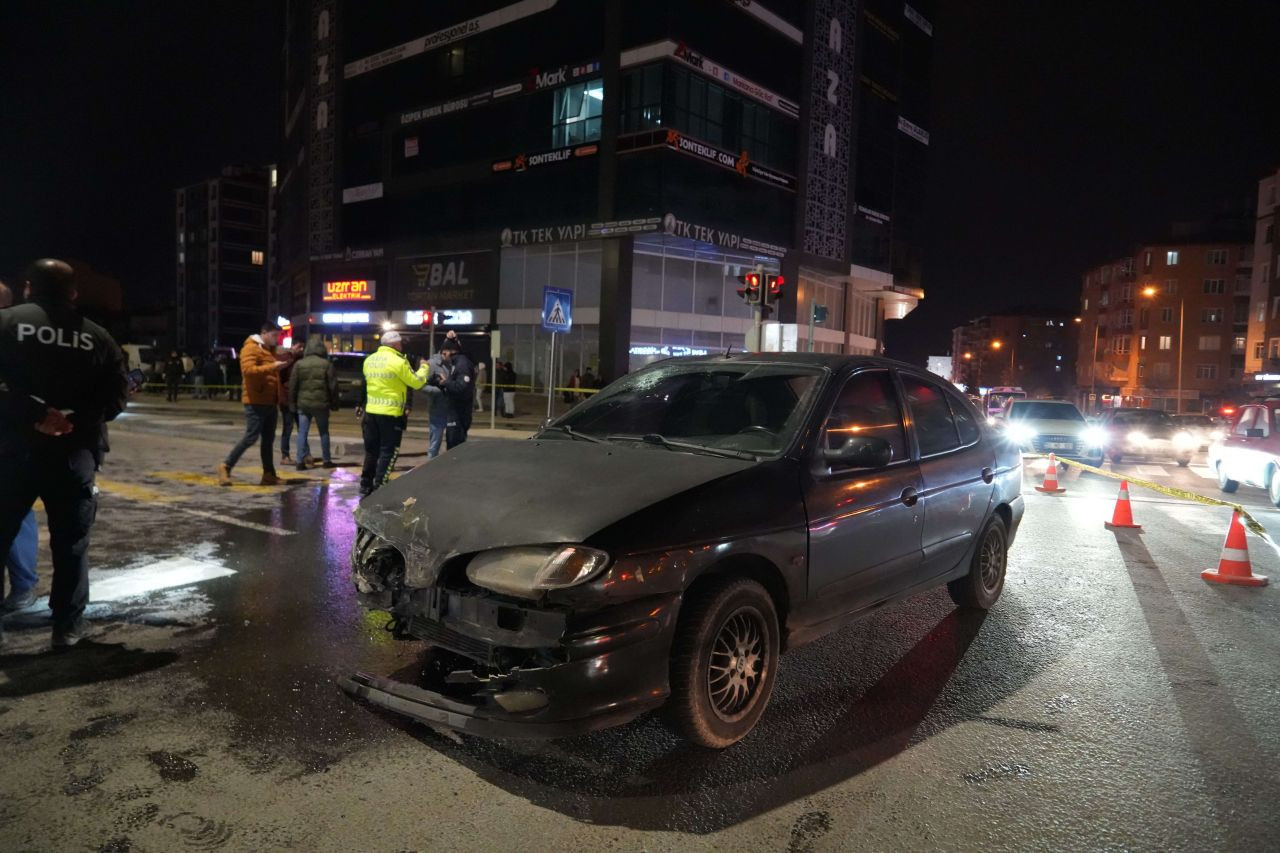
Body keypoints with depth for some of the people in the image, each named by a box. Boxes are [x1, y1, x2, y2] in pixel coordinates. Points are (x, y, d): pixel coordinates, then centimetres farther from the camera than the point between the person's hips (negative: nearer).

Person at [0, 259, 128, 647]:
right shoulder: (96, 336, 3)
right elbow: (117, 395, 0)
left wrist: (35, 414, -14)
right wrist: (78, 421, 0)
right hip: (74, 453, 1)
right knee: (71, 542, 10)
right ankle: (68, 624, 15)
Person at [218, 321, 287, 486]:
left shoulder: (270, 349, 19)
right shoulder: (251, 348, -10)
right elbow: (248, 369, -26)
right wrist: (272, 367, -29)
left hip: (270, 402, 9)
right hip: (256, 401, -9)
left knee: (269, 439, 10)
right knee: (251, 436, -10)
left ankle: (269, 474, 14)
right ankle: (226, 467, 0)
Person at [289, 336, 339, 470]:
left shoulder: (299, 364, 2)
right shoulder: (327, 364, -3)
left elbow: (292, 386, 3)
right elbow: (333, 386, -2)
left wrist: (292, 403, 11)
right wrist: (334, 404, 6)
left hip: (303, 403, 1)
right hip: (321, 403, -1)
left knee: (302, 432, 4)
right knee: (324, 432, 10)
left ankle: (301, 461, -1)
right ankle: (326, 460, 15)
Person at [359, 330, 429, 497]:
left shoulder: (369, 360, 7)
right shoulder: (398, 362, -13)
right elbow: (417, 382, -5)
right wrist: (424, 368, 12)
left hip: (370, 411, 7)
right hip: (390, 413, -6)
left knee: (371, 450, 16)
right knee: (388, 452, 2)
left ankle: (366, 486, 22)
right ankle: (379, 488, 0)